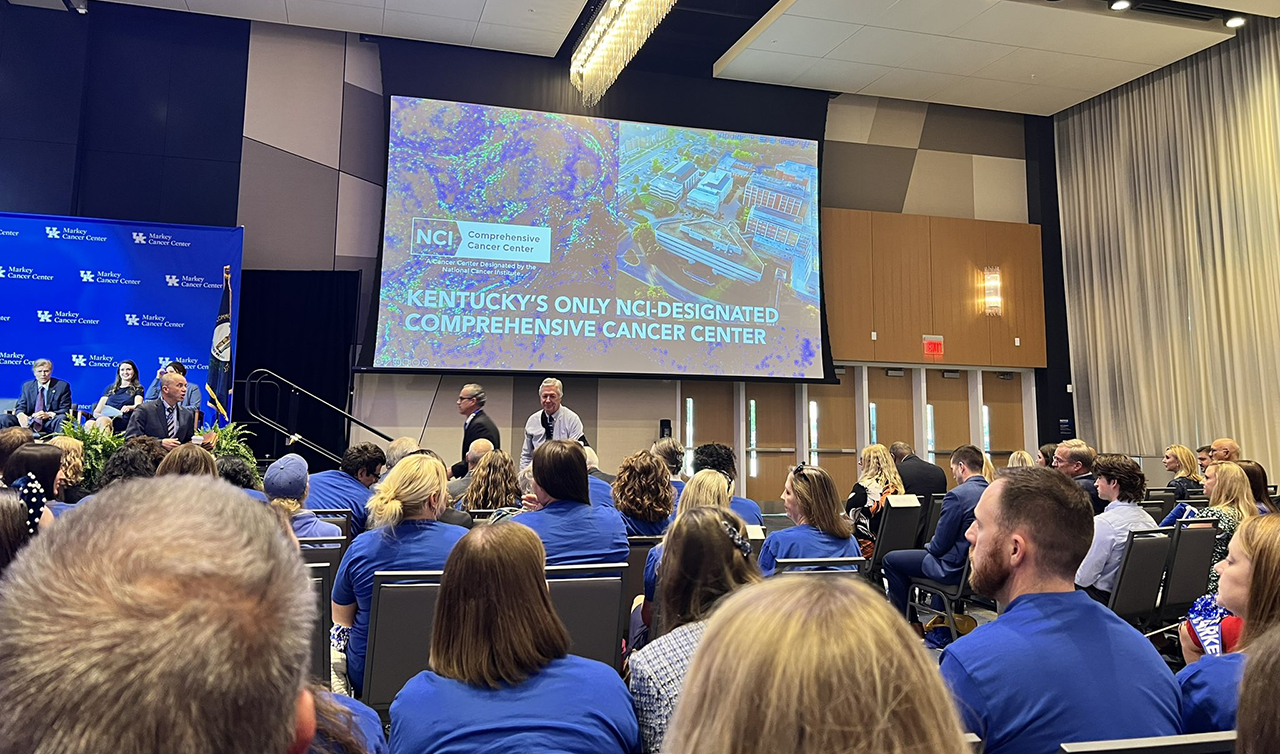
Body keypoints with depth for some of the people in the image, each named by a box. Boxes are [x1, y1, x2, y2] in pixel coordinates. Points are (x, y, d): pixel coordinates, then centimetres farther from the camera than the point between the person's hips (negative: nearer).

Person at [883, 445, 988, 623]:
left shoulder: (957, 495, -22)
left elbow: (939, 545, -18)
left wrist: (928, 546, 6)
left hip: (957, 568, -9)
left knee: (891, 560, 4)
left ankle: (910, 623, 14)